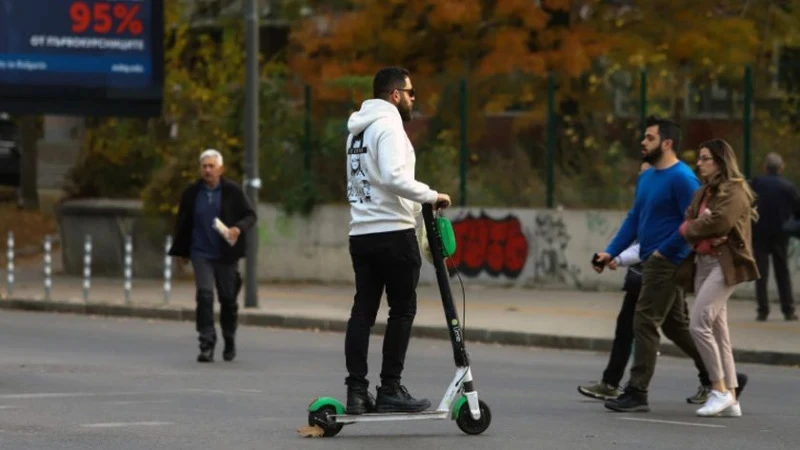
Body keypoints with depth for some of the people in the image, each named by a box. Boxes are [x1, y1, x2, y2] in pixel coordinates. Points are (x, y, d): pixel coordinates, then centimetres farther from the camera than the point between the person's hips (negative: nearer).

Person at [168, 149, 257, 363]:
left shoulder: (233, 191, -2)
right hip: (201, 254, 0)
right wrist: (181, 251, 12)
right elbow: (183, 223, 11)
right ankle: (207, 345, -14)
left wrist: (239, 228, -21)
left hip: (226, 255, 0)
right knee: (204, 295, -15)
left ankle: (230, 343, 29)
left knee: (228, 299, 8)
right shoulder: (192, 193, 3)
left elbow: (250, 215, 0)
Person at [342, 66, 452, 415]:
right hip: (392, 231, -9)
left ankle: (356, 392, 2)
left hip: (361, 232, 9)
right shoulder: (388, 125, -10)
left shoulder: (358, 129, 19)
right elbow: (394, 177, -24)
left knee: (363, 310, 5)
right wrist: (432, 196, -15)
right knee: (402, 310, -2)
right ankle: (390, 390, -3)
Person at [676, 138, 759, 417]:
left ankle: (721, 390, -11)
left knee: (699, 324, -18)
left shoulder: (735, 191, -7)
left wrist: (692, 228, -4)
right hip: (702, 262, 9)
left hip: (725, 264, -9)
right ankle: (730, 399, 8)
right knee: (717, 331, 6)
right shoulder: (703, 193, 18)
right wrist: (705, 234, -12)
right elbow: (687, 226, 9)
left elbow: (719, 222, -20)